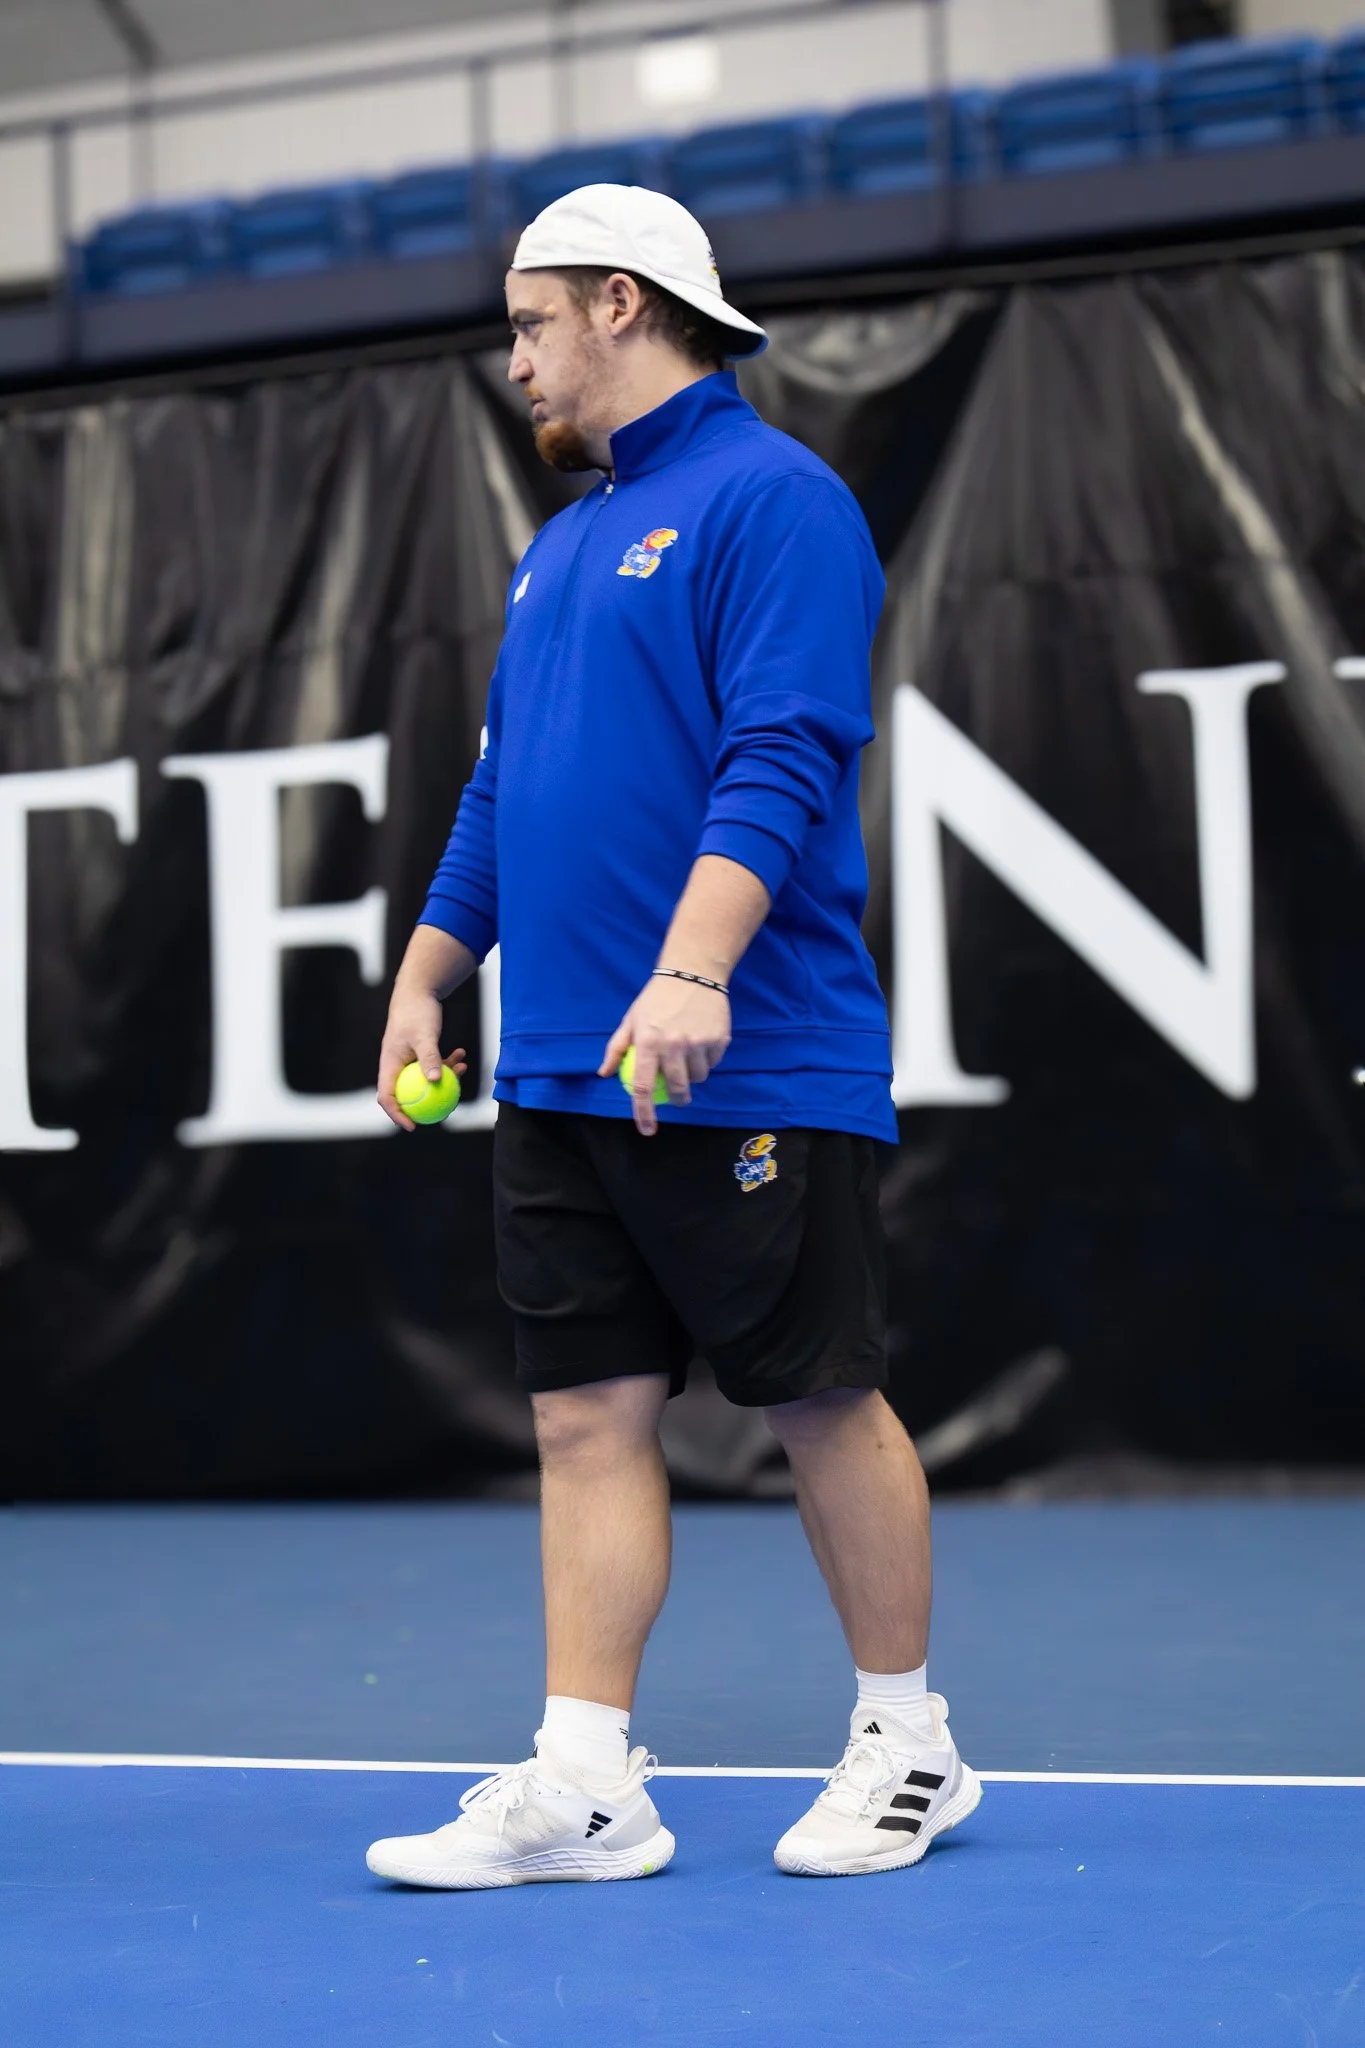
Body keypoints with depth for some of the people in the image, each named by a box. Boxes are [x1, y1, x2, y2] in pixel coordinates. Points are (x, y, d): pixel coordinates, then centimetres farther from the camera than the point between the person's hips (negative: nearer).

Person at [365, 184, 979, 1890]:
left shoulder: (771, 498, -7)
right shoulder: (558, 550, 20)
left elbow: (784, 757, -19)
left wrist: (690, 972, -28)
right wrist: (424, 978, 22)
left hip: (742, 1076, -8)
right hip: (558, 1082, 8)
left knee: (822, 1401, 2)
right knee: (587, 1415, 5)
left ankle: (908, 1747, 17)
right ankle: (583, 1784, 7)